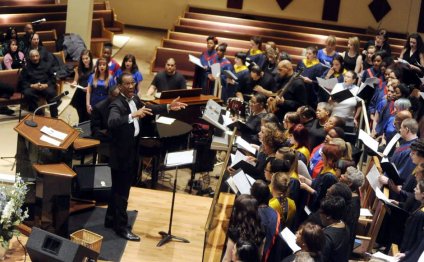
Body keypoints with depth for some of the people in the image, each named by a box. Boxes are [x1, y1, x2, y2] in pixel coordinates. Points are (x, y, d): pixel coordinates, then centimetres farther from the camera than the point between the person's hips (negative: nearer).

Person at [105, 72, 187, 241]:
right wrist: (133, 115, -51)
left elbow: (148, 109, 22)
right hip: (121, 154, -9)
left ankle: (111, 219, 34)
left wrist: (168, 107, 11)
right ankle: (121, 227, 12)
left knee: (119, 188, 20)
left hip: (132, 151, 9)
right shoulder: (117, 105, -22)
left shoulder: (135, 99, 4)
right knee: (121, 192, 1)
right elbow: (112, 122, -41)